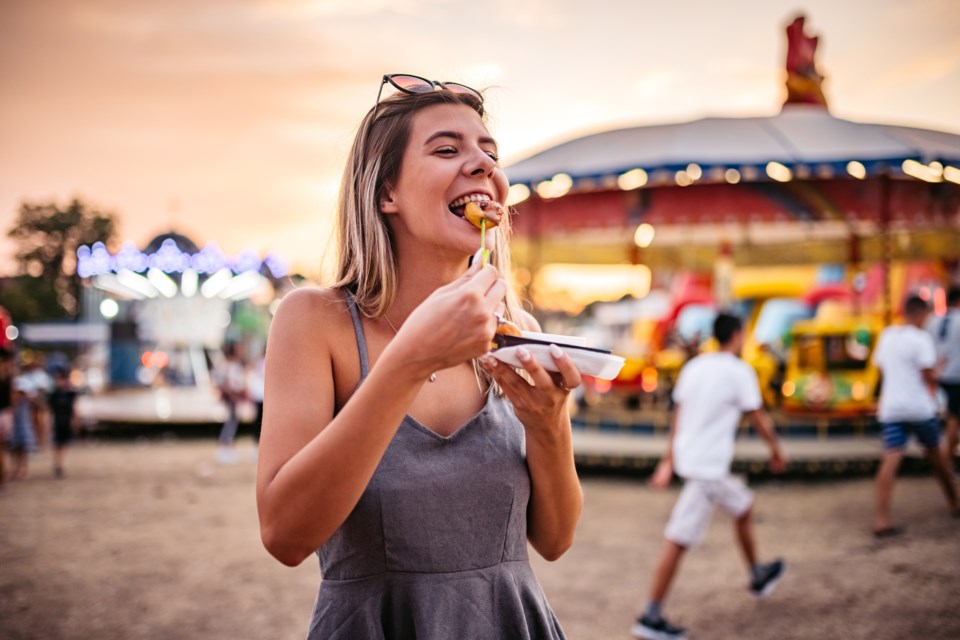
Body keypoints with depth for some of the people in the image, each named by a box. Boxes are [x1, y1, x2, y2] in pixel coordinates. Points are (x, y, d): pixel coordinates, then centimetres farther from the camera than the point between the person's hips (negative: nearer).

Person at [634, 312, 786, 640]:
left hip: (687, 457, 8)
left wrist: (669, 460, 17)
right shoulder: (740, 371, -10)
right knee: (678, 540, -4)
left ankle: (758, 576, 38)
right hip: (708, 467, -8)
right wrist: (775, 449, 13)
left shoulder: (693, 367, 10)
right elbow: (759, 418, -4)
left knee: (744, 505, 25)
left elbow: (677, 416, 13)